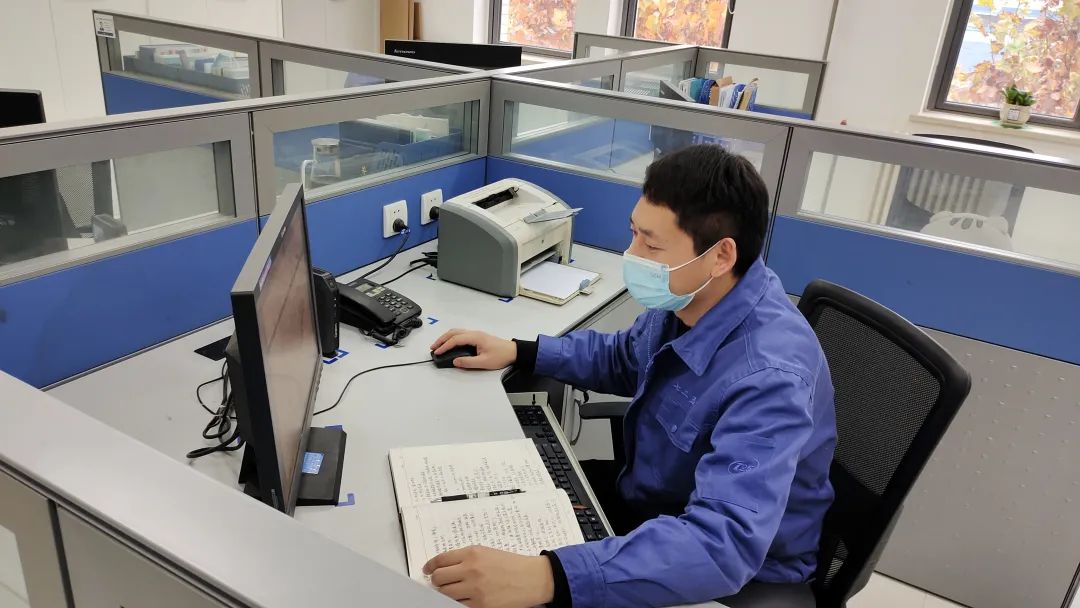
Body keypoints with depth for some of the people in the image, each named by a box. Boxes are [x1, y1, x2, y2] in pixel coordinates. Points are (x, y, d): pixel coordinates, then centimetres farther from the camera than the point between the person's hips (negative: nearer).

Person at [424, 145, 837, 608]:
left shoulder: (769, 376, -35)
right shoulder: (687, 298, -10)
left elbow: (722, 542, -44)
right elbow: (624, 359, 10)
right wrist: (518, 352, 0)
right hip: (650, 501, 7)